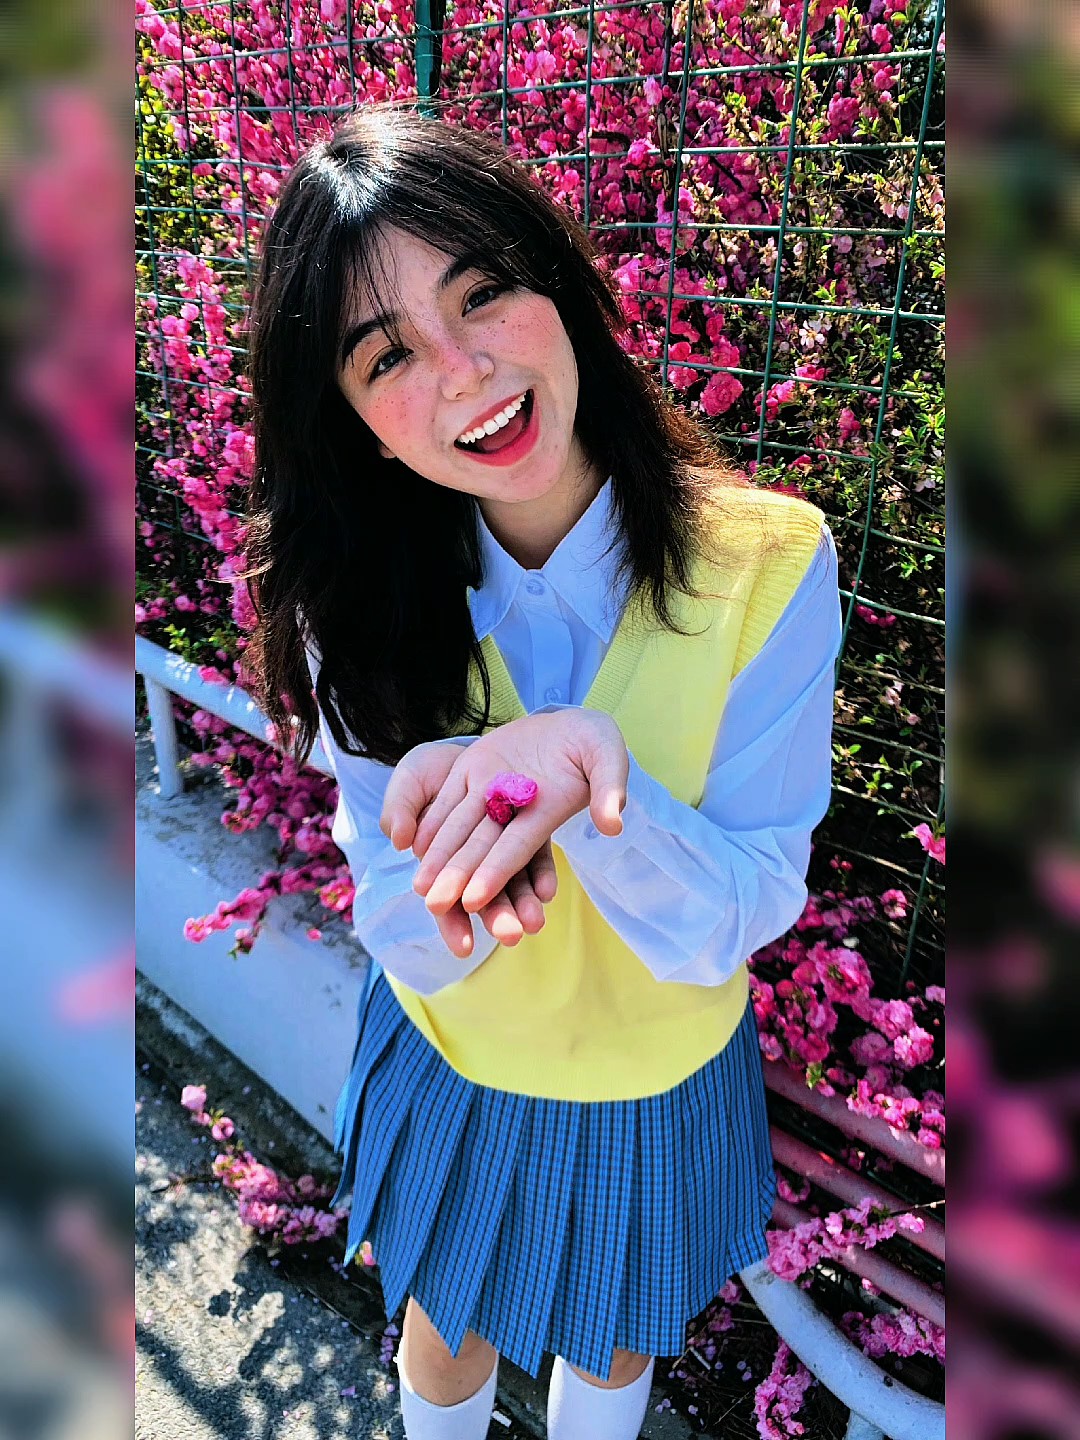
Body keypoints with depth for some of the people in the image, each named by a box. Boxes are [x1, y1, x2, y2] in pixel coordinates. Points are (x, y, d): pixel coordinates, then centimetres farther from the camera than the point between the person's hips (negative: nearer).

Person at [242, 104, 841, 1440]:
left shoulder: (769, 563, -26)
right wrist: (456, 808, -42)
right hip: (452, 1068, 1)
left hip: (661, 1081, 0)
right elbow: (408, 943, -19)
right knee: (446, 1330, 31)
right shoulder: (360, 601, -20)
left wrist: (587, 767, -43)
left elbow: (733, 925, -24)